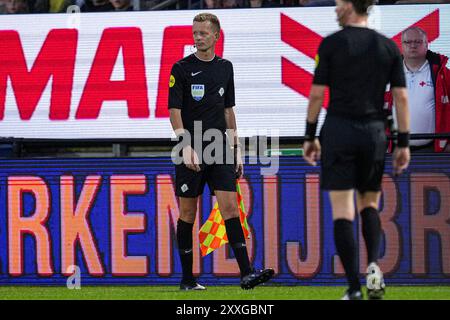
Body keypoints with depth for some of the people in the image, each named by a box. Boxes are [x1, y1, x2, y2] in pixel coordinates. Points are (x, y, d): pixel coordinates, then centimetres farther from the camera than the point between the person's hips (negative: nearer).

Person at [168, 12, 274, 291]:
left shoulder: (225, 67, 12)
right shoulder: (182, 68, -2)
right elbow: (174, 111, -8)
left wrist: (236, 149, 15)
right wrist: (186, 146, -20)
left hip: (220, 151, 3)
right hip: (191, 153, -3)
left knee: (230, 207, -7)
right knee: (188, 212, 3)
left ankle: (246, 273, -15)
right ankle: (187, 278, 11)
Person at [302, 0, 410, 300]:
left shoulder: (331, 44, -5)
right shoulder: (389, 47, 4)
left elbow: (317, 94, -4)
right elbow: (401, 97, 2)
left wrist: (310, 136, 5)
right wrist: (403, 143, 7)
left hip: (339, 129, -3)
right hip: (374, 132, 3)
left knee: (342, 208, 0)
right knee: (369, 203, 19)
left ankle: (354, 288, -7)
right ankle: (373, 264, -7)